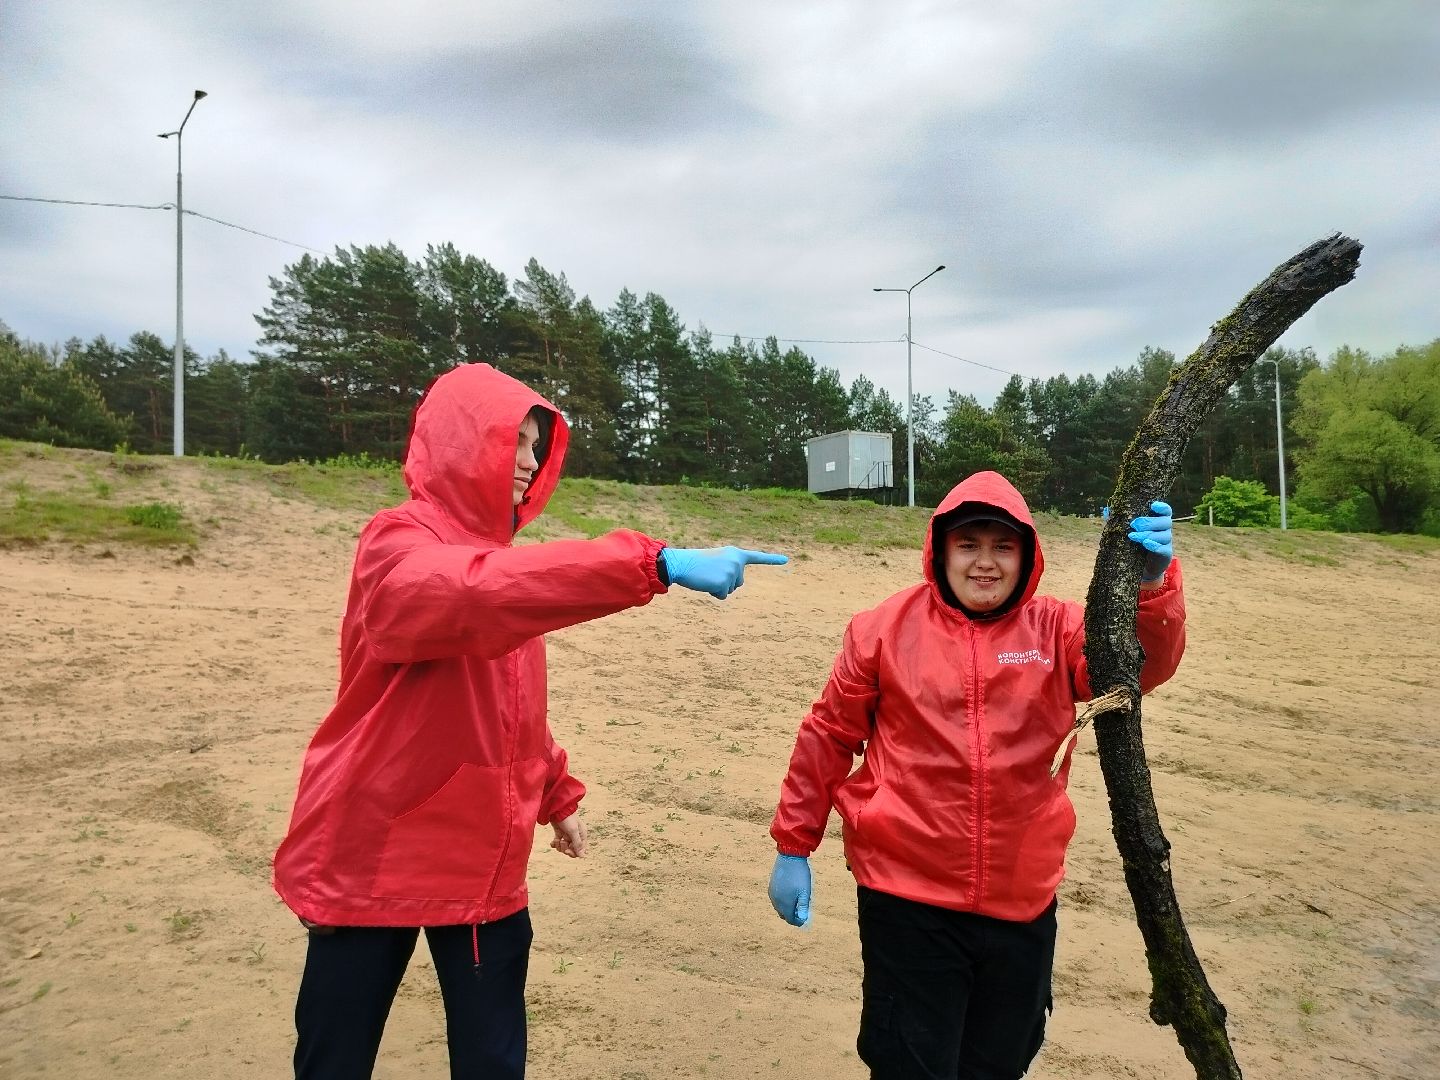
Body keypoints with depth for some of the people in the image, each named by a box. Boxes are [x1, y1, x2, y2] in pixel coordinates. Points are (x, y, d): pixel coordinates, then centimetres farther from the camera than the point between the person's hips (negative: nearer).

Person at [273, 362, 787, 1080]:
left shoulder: (496, 558, 8)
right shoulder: (396, 546, -15)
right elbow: (479, 595, -38)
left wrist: (557, 793, 17)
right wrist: (657, 563, -45)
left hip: (483, 861, 6)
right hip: (373, 853, -6)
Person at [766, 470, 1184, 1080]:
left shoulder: (1058, 631, 0)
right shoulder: (885, 629, -6)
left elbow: (1145, 664, -16)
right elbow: (829, 736, 0)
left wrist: (1151, 581, -34)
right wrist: (793, 848, 3)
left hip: (1023, 901, 3)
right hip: (907, 898, -2)